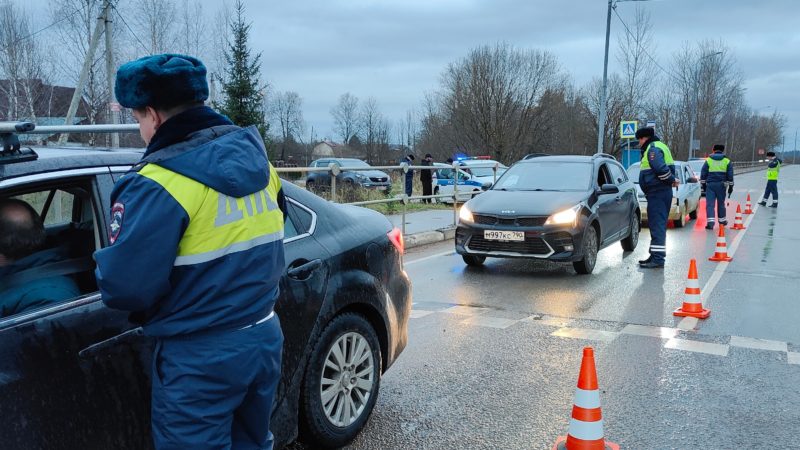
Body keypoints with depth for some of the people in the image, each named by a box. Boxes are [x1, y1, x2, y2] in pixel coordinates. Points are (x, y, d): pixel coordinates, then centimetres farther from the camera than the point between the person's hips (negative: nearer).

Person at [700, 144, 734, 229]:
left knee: (710, 204, -5)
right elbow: (730, 175, 6)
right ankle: (722, 220, 28)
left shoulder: (708, 160, 3)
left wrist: (703, 184, 10)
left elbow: (703, 173, 3)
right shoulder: (727, 161, 6)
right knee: (721, 203, 16)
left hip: (710, 184, -2)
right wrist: (730, 186, 11)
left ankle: (710, 221, -18)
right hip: (721, 185, 2)